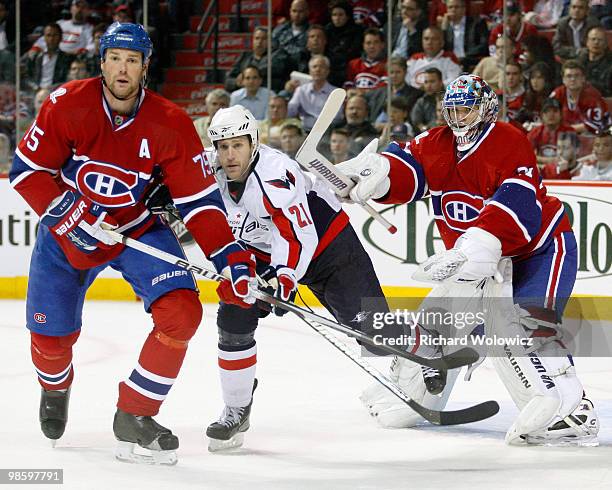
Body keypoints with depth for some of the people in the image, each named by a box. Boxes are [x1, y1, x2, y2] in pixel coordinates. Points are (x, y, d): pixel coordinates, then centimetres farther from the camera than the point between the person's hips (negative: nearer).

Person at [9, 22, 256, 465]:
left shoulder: (171, 125, -19)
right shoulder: (68, 105, -20)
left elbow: (199, 200, -16)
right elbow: (27, 170, -13)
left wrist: (233, 260, -25)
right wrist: (68, 215, -24)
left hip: (140, 231, 0)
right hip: (69, 231, 0)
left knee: (181, 313, -20)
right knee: (51, 333, 4)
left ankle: (134, 415, -4)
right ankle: (55, 390, 42)